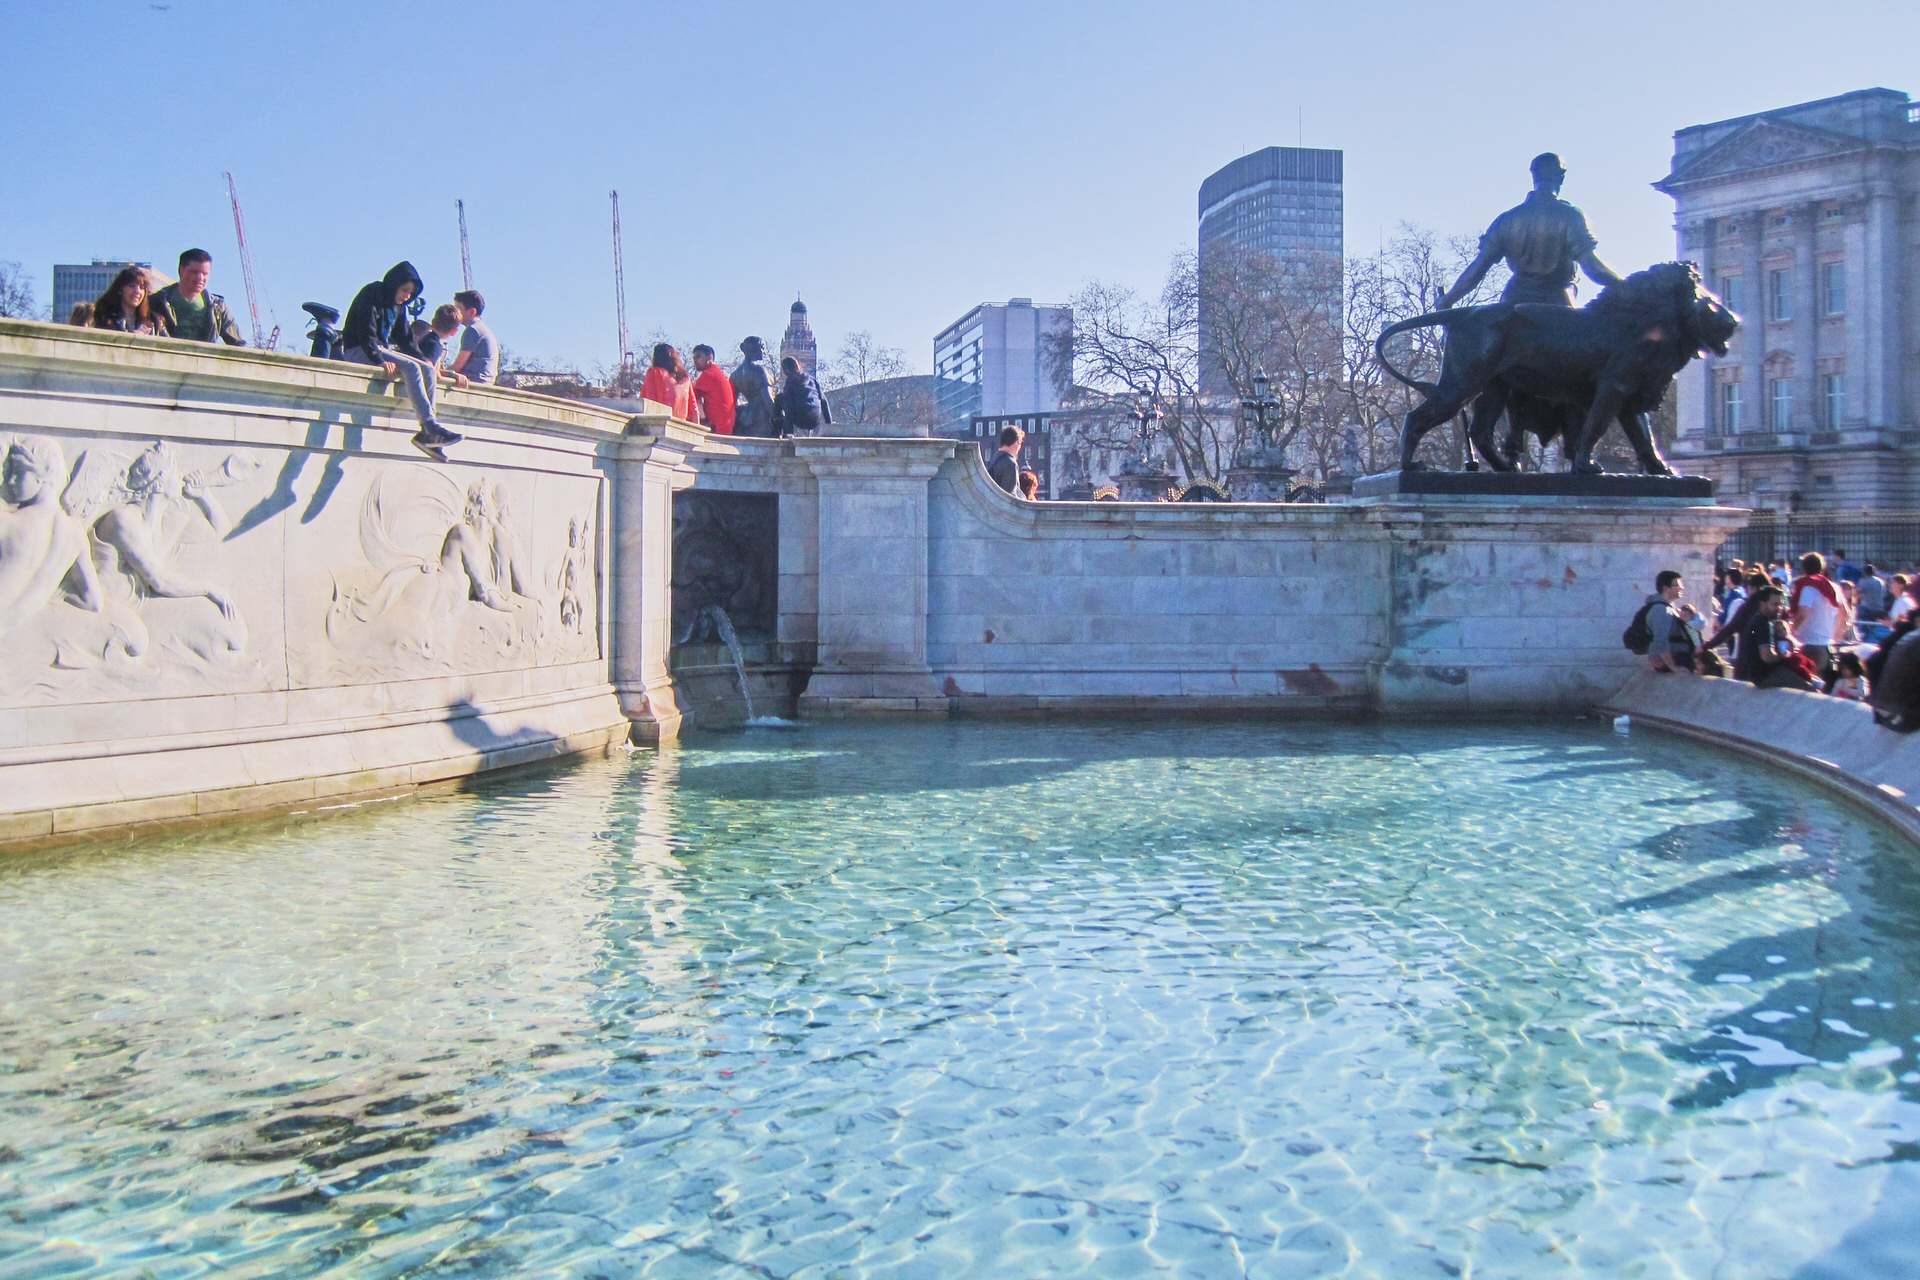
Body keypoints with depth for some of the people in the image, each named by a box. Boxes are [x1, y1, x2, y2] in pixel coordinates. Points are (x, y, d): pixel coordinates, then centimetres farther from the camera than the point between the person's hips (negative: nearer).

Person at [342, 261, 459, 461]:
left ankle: (427, 433, -18)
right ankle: (431, 426, -37)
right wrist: (379, 360, -30)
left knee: (427, 370, -11)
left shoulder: (398, 305, 14)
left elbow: (405, 338, 17)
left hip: (384, 349, 9)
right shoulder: (372, 295, -11)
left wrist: (423, 361, 5)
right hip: (360, 351, -9)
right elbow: (366, 332, -20)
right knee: (411, 368, -29)